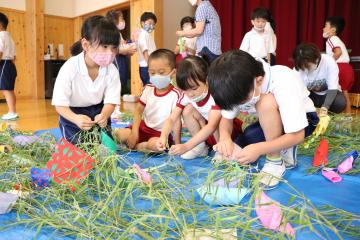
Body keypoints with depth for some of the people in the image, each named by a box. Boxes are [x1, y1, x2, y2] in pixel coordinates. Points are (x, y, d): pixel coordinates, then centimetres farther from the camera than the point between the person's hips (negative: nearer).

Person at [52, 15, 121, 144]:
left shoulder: (112, 70, -18)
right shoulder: (69, 68, -27)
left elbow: (111, 102, -16)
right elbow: (60, 105, -25)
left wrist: (104, 115, -41)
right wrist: (76, 119, -45)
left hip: (99, 111, 3)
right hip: (72, 113, -3)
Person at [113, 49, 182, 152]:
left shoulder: (175, 94, -16)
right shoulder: (148, 89, 1)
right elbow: (138, 111, 4)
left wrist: (177, 145, -16)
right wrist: (134, 133, -8)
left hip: (162, 133, -4)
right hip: (144, 127, 4)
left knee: (156, 144, -36)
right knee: (119, 134, -12)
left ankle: (134, 146, -10)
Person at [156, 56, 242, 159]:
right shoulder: (186, 97, -15)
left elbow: (212, 126, -43)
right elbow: (172, 119, -19)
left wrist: (186, 146, -52)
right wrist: (163, 137, -41)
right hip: (206, 134, 5)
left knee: (214, 115, -34)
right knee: (188, 109, -17)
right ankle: (201, 147, -6)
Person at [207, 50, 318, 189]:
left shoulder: (284, 84, -35)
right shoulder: (239, 85, -20)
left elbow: (297, 135, -33)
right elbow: (226, 119, -11)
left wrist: (259, 149, -44)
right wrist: (225, 137, -33)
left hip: (303, 120, -5)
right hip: (272, 124, 6)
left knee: (266, 103, -37)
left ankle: (275, 161, -20)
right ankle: (281, 148, 4)